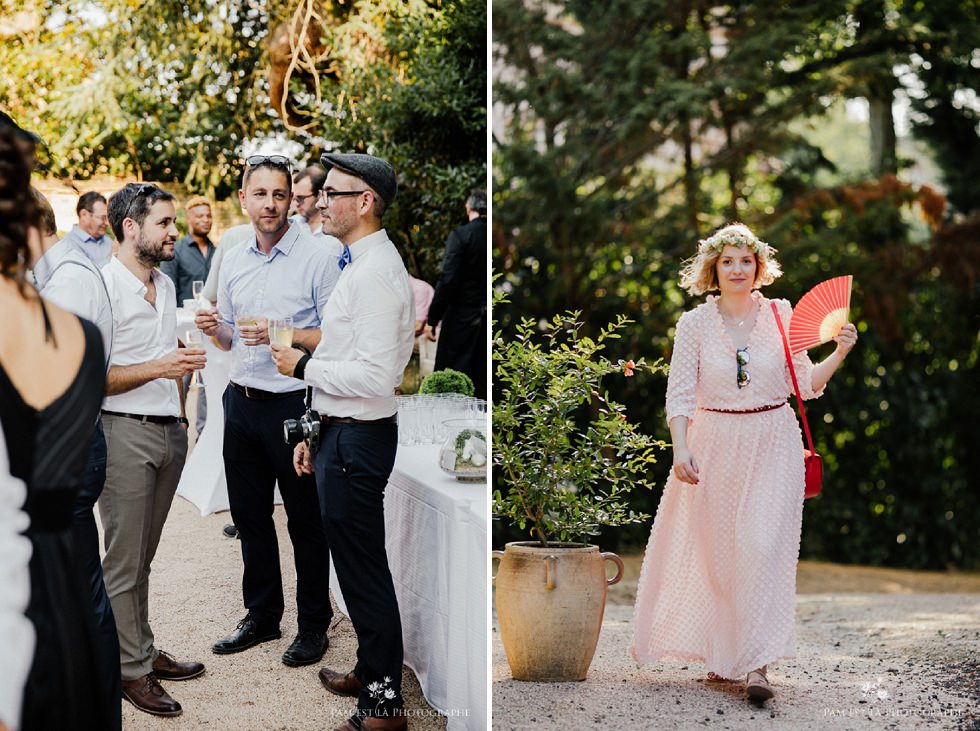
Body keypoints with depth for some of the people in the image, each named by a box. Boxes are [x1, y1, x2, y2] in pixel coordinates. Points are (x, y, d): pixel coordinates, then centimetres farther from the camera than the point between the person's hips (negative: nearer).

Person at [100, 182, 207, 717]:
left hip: (169, 430, 7)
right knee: (124, 560, 0)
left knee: (143, 554, 14)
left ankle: (143, 648, 22)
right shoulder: (102, 286, -12)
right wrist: (157, 368, -22)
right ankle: (131, 668, 7)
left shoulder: (165, 284, 14)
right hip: (124, 432, -7)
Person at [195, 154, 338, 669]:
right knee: (249, 515, 14)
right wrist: (216, 330, -3)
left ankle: (313, 625, 16)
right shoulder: (233, 262, 9)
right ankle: (261, 616, 28)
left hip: (294, 405, -6)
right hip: (242, 402, 6)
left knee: (306, 521, 4)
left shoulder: (316, 259, -10)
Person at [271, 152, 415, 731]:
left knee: (364, 569, -2)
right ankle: (372, 671, 36)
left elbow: (375, 376, -26)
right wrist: (315, 435, 20)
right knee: (356, 560, 21)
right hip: (344, 432, 10)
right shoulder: (361, 264, 13)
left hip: (358, 440, -10)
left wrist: (304, 366, -13)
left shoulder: (374, 274, -19)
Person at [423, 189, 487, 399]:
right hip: (486, 320, 5)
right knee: (480, 380, 11)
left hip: (462, 318, -5)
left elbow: (447, 280, -15)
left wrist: (432, 320, -9)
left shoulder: (460, 235, -11)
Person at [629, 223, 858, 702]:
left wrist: (839, 353, -9)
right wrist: (680, 449, -13)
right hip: (716, 445, 1)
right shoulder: (695, 324, 0)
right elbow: (679, 394, -1)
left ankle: (757, 664, -13)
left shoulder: (782, 315, 2)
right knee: (718, 551, 7)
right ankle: (723, 655, 23)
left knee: (765, 548, -11)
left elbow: (804, 384, 6)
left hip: (773, 446, 0)